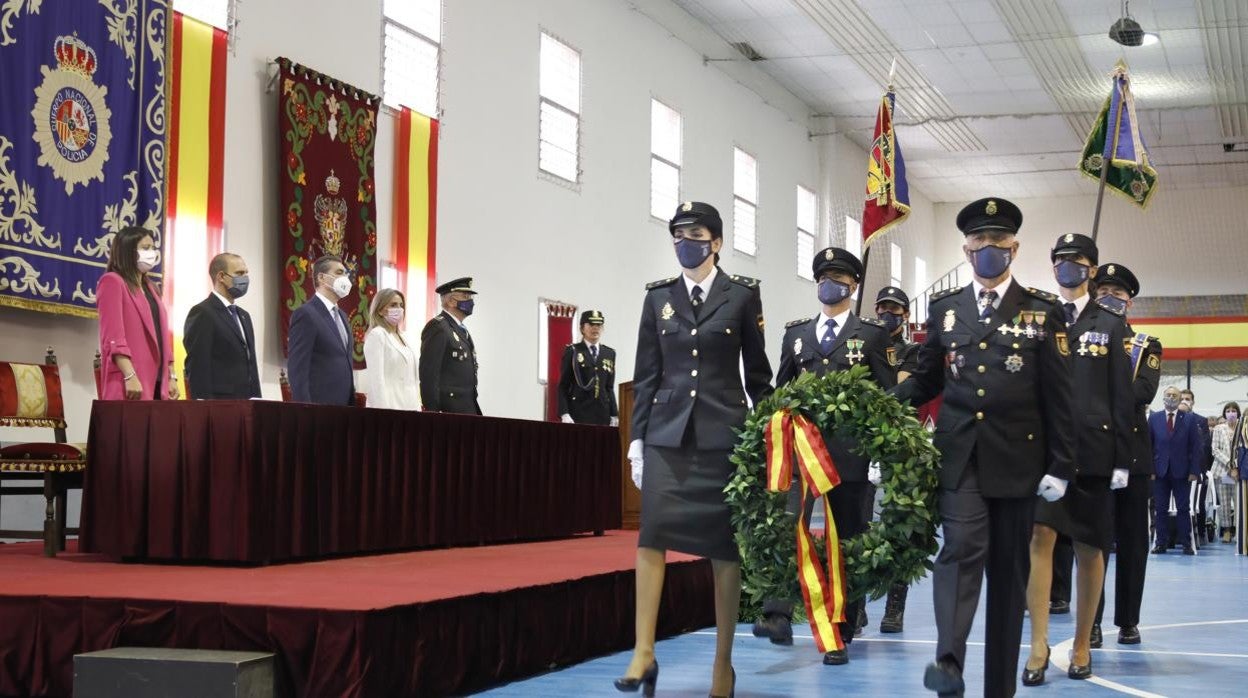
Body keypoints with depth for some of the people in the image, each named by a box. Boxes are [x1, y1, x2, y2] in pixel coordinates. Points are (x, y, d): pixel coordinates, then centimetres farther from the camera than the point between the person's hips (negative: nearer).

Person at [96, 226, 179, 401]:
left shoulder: (150, 288, 21)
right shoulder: (112, 282, -3)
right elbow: (113, 337, -13)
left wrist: (171, 376, 11)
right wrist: (130, 376, -22)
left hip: (157, 381, 7)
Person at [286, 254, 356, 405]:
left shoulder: (341, 316, 19)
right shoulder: (305, 314, -8)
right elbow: (297, 370, -14)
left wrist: (352, 403, 14)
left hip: (344, 406, 8)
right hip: (319, 408, -8)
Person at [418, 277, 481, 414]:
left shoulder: (460, 329, 21)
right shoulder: (437, 327, -9)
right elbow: (428, 373, -16)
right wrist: (432, 411, -20)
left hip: (468, 408, 9)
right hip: (449, 409, -9)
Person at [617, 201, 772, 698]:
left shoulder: (742, 295, 2)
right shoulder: (658, 297, 9)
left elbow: (757, 372, 6)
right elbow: (646, 375, 9)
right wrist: (637, 439, 4)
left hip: (723, 433, -2)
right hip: (668, 433, 2)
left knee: (724, 546, 2)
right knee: (652, 533, -11)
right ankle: (644, 653, -7)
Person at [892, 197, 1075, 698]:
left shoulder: (1042, 311, 4)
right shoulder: (944, 308, 10)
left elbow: (1057, 395, 2)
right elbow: (926, 380, 13)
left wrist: (1060, 465, -3)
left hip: (1016, 456, 0)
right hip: (959, 453, 0)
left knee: (1008, 566, 6)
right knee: (963, 548, -19)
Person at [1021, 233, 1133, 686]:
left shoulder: (1111, 325, 8)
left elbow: (1122, 395, 4)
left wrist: (1122, 458, -2)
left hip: (1092, 450, 0)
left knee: (1089, 547, 6)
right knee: (1041, 537, -12)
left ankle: (1082, 645, 16)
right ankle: (1038, 645, -8)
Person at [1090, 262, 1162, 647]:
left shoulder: (1147, 346, 8)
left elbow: (1145, 391, -10)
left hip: (1133, 452, 1)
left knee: (1132, 540, 5)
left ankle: (1128, 621, 14)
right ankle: (1091, 623, 1)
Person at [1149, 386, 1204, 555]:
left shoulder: (1189, 419, 3)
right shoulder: (1154, 418, 7)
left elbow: (1196, 447, 1)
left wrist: (1194, 470, -7)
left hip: (1182, 471, -1)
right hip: (1160, 470, 1)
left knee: (1183, 508, 1)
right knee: (1160, 509, 3)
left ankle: (1187, 543, 4)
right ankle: (1161, 542, 7)